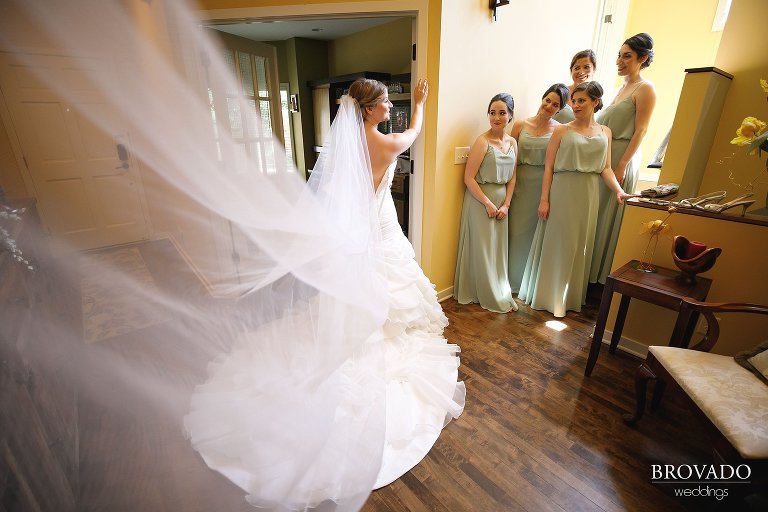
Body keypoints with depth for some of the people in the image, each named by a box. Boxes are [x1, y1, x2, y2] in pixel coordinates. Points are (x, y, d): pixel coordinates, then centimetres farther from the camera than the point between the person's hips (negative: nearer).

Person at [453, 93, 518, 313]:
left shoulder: (512, 142, 7)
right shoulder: (482, 141, -13)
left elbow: (512, 178, 10)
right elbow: (469, 178, -17)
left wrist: (505, 204, -1)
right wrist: (488, 203, -16)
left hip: (501, 200, 6)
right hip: (480, 199, -6)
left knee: (498, 249, 14)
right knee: (482, 249, 4)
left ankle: (500, 292, 32)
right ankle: (489, 296, 20)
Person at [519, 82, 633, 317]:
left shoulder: (605, 132, 11)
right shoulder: (562, 131, 1)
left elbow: (606, 168, 8)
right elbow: (549, 167, -4)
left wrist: (619, 191, -8)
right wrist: (544, 200, -10)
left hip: (588, 195, 4)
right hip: (562, 192, -3)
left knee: (580, 246, 10)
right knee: (556, 244, 2)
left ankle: (571, 297, 24)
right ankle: (547, 296, 16)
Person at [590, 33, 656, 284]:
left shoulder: (645, 89, -6)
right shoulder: (622, 88, 18)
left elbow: (640, 131, -13)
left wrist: (620, 166, -20)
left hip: (620, 160, -8)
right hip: (601, 157, 8)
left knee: (606, 216, -4)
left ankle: (599, 276, 7)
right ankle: (583, 270, 17)